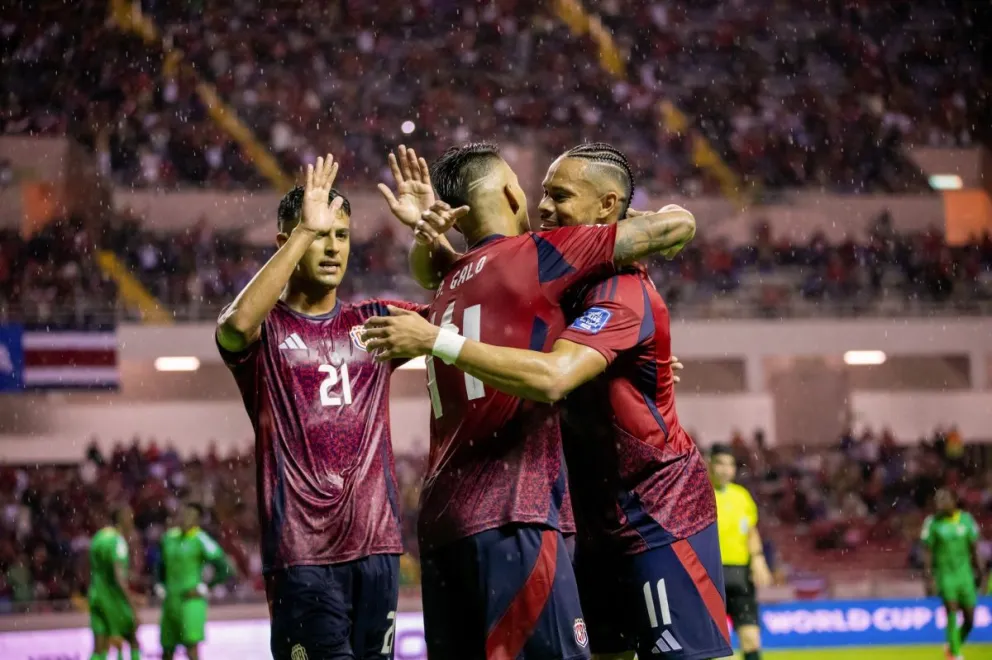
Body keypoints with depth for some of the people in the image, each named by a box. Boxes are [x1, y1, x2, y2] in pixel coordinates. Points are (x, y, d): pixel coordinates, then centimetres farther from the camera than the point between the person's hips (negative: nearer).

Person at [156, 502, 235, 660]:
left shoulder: (200, 540, -10)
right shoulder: (169, 537, 10)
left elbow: (225, 570, -12)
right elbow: (163, 565, 28)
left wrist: (203, 588, -14)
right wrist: (160, 586, 13)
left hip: (191, 600, -7)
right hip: (170, 600, 7)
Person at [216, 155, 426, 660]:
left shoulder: (371, 322, 15)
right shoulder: (265, 329, 1)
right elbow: (238, 324, -23)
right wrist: (305, 231, -22)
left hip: (375, 541, 5)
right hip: (302, 548, -5)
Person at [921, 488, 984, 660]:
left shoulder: (966, 519, 2)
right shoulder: (933, 522, -6)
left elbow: (974, 548, 11)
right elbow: (927, 552, -4)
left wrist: (978, 572, 14)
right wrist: (929, 579, -9)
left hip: (965, 573, 3)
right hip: (945, 573, -3)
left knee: (969, 619, 3)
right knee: (952, 613, -13)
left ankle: (954, 646, 26)